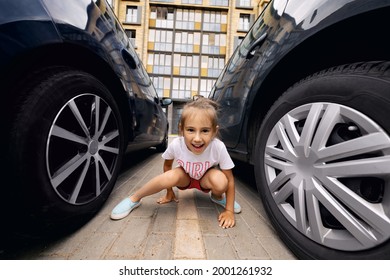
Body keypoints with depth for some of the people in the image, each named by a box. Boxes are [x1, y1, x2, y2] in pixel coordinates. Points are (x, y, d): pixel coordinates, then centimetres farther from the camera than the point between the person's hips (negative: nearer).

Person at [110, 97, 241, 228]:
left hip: (206, 179, 0)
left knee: (219, 180, -34)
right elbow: (167, 165, -8)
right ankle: (134, 199, -9)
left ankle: (217, 197, 2)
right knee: (170, 176, -33)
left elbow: (229, 180, -21)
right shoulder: (176, 144, -30)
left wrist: (229, 210, -21)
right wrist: (169, 192, 0)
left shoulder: (218, 147, -35)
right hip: (185, 178, 1)